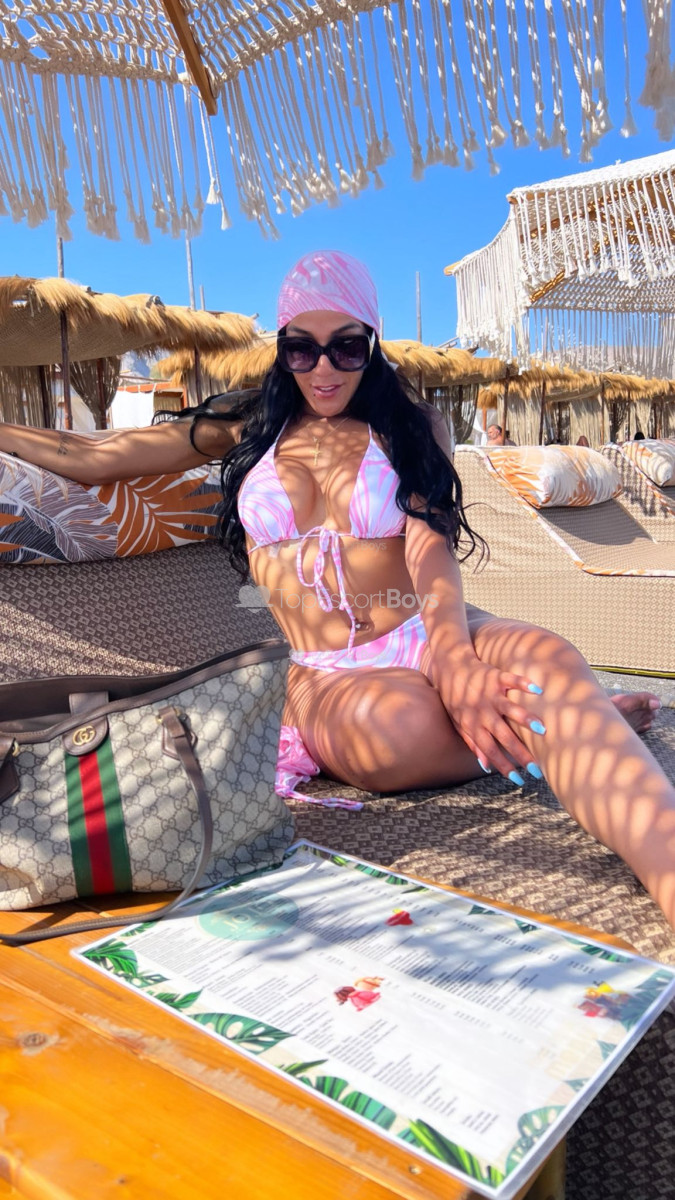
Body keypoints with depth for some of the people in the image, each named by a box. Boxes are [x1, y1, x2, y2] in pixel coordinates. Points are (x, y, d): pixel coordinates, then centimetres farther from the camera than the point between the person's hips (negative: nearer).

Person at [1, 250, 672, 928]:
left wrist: (451, 652, -27)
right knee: (399, 727, -35)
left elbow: (430, 544, -7)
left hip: (428, 639, 1)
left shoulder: (412, 429, 12)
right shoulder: (247, 427, 15)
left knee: (547, 659, -33)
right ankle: (574, 721, -12)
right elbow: (91, 459, 17)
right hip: (324, 676, 0)